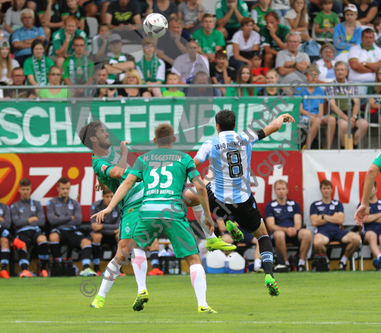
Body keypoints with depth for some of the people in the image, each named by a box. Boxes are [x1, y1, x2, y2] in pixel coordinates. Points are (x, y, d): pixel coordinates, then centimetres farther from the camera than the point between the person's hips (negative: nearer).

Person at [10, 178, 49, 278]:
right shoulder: (15, 206, 20)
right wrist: (32, 219, 6)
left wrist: (25, 222, 4)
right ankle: (25, 270, -57)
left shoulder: (37, 204, 23)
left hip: (35, 230, 1)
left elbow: (42, 221, 7)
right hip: (22, 232, -1)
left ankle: (43, 269, -26)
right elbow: (17, 222, 3)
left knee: (42, 239, -37)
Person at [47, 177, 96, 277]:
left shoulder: (75, 204, 19)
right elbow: (52, 220, -5)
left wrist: (60, 220, 0)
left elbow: (78, 221, 3)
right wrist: (70, 218, 0)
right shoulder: (52, 203, 12)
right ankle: (58, 264, -23)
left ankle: (86, 269, -42)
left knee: (86, 242, -28)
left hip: (72, 231, 2)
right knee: (53, 237, -40)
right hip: (59, 231, -2)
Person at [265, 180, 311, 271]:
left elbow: (298, 223, 8)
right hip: (278, 231, -2)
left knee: (307, 233, -31)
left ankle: (301, 263, -25)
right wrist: (286, 229, -18)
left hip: (294, 232, 3)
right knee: (279, 234, -41)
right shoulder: (270, 206, 9)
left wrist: (294, 229, -17)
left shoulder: (294, 205, 18)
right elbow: (271, 226, -2)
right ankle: (285, 263, -26)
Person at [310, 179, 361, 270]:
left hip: (336, 230, 3)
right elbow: (314, 222, 1)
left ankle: (343, 261, -5)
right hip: (322, 231, -3)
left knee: (356, 239, -28)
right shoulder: (315, 205, 17)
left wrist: (323, 216, 4)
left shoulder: (338, 204, 23)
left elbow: (340, 220, 7)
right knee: (317, 242, -43)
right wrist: (333, 217, 7)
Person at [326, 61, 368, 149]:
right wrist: (346, 118, -18)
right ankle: (343, 148, -17)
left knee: (364, 124, -27)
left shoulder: (352, 86, 15)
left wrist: (353, 117, -13)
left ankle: (354, 146, -13)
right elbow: (333, 106, -5)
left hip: (351, 114, 3)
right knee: (344, 124, -37)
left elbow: (356, 103, 7)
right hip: (337, 115, -3)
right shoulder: (330, 87, 4)